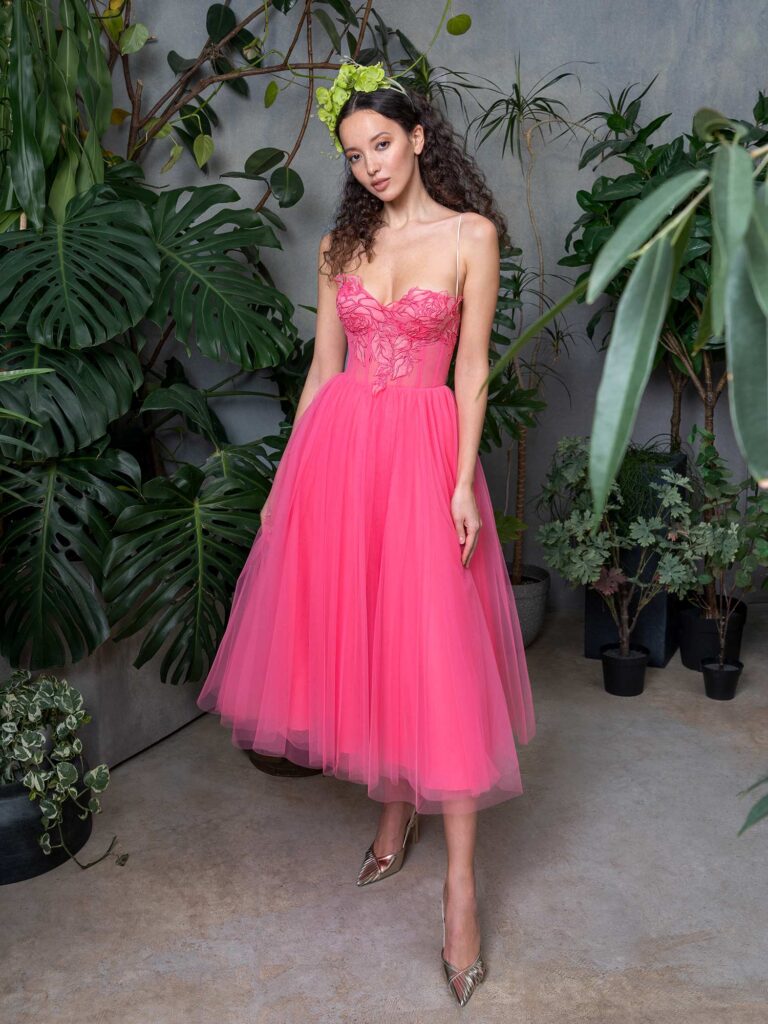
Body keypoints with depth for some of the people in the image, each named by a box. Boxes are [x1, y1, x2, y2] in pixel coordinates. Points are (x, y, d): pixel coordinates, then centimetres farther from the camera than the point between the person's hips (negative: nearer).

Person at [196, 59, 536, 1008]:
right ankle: (394, 812, 29)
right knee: (352, 636, 8)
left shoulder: (471, 234, 2)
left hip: (422, 451, -4)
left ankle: (460, 882, 2)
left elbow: (472, 367, -2)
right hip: (335, 447, 4)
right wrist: (288, 477, 9)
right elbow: (322, 367, 12)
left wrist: (463, 483, -10)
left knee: (438, 654, -6)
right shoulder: (340, 245, 12)